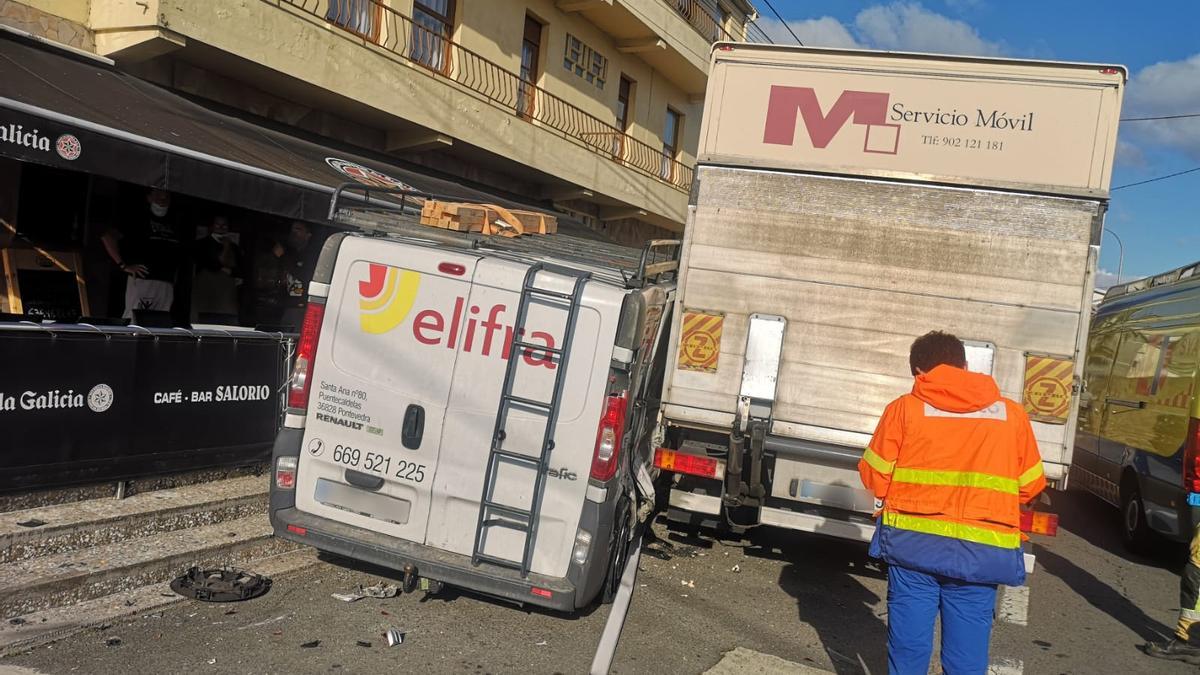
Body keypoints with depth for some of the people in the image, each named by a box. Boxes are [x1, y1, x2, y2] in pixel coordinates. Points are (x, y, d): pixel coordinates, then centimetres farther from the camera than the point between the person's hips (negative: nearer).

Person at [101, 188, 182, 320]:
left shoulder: (173, 224, 19)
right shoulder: (139, 219, 3)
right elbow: (108, 237, -2)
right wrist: (123, 265, -6)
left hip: (167, 285, 5)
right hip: (142, 280, -5)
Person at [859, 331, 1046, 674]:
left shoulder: (905, 407, 0)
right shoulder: (1012, 413, 6)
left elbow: (875, 478, 1)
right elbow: (1030, 486, 12)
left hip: (913, 542, -1)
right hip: (982, 550, 1)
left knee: (909, 641, 9)